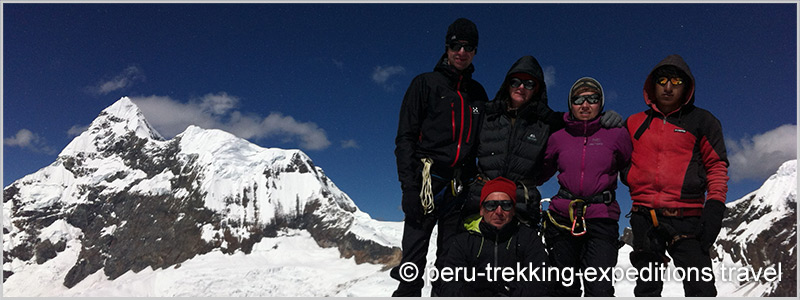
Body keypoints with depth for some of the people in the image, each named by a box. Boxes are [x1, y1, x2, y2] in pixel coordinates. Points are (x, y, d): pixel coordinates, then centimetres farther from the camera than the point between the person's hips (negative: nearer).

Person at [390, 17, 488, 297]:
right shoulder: (426, 83, 6)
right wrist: (409, 187, -12)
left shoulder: (478, 93, 19)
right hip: (427, 180, -4)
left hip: (461, 187, 4)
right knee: (414, 254, -9)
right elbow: (405, 138, -1)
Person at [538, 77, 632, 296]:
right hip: (562, 219, 2)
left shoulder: (617, 135, 5)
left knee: (600, 290, -12)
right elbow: (538, 173, 17)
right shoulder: (558, 138, 9)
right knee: (564, 290, 8)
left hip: (601, 222, -2)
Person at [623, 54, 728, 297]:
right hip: (644, 217, 2)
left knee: (700, 287, -7)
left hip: (687, 218, -2)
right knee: (647, 287, 9)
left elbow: (717, 165, 5)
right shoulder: (635, 124, 14)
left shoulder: (702, 121, 9)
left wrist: (715, 206, -6)